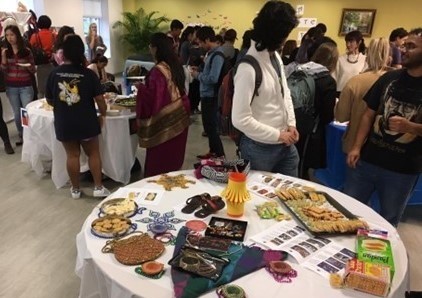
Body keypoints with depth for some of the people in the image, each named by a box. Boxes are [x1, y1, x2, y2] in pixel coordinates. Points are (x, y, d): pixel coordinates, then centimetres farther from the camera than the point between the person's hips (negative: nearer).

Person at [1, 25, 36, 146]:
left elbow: (33, 70, 2)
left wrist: (28, 67, -19)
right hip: (11, 88, 3)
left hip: (26, 87, -2)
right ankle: (21, 137, 20)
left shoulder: (26, 51, -3)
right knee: (17, 114, 9)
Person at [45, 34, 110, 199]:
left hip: (63, 124, 2)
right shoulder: (88, 73, -12)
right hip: (86, 122, -2)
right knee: (93, 153, 13)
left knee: (72, 155, 12)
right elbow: (99, 99, -11)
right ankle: (98, 187, 15)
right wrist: (103, 114, 7)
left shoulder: (54, 73, -6)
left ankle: (75, 189, 24)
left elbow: (49, 100, 4)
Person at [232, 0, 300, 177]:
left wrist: (291, 123, 1)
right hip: (260, 147, -7)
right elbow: (240, 119, -24)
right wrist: (277, 135, -17)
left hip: (285, 143, 8)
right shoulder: (248, 68, -23)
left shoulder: (276, 56, 2)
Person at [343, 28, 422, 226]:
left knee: (388, 223, 16)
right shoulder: (389, 78, 3)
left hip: (403, 171, -2)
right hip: (367, 160, 3)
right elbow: (369, 114, 6)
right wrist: (357, 147, -3)